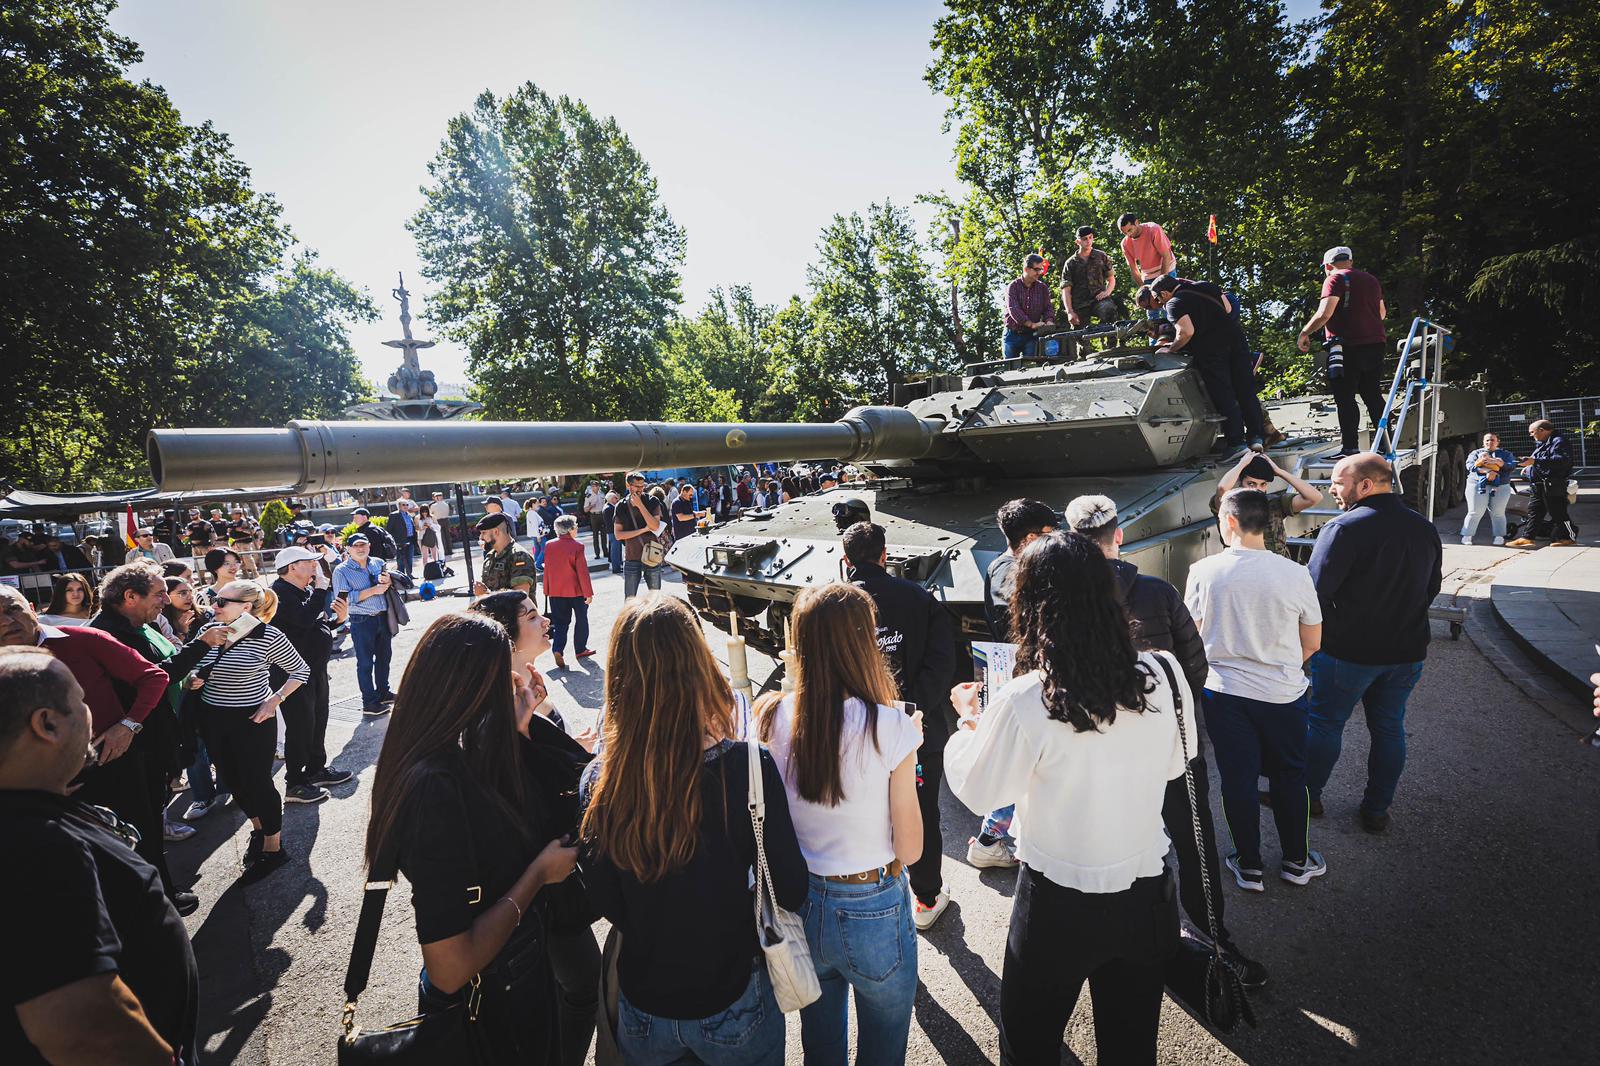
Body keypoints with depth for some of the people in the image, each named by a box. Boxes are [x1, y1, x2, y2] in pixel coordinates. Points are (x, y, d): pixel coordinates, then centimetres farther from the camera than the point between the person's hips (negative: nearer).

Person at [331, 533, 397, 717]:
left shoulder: (378, 563, 8)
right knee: (365, 662, 2)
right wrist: (373, 590, -21)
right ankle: (369, 702, 11)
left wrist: (387, 580, -7)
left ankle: (383, 692, 35)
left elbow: (397, 582, 17)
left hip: (383, 617, 6)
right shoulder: (341, 571, -8)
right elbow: (343, 598, -18)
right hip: (362, 621, -6)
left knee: (384, 656, 18)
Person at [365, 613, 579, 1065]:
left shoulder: (446, 760, -9)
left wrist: (514, 726, 1)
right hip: (494, 1005, -8)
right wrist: (539, 872, -22)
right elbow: (450, 968, -34)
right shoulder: (436, 788, -35)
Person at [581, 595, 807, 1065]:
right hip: (732, 1011, -2)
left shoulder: (599, 780, -20)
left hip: (641, 1016, 2)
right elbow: (790, 891, -17)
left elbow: (603, 901, -7)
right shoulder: (746, 768, -28)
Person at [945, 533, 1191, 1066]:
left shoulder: (1022, 703, -27)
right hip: (1146, 893, 4)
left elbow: (976, 791, -11)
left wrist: (969, 721, 4)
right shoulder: (1164, 674, -15)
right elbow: (1175, 762, 4)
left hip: (1059, 903, -4)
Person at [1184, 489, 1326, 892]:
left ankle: (1249, 867, 27)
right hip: (1283, 693, 1)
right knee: (1289, 776, 20)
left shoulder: (1204, 571, -14)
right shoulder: (1294, 573, -11)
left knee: (1238, 779, 13)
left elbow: (1192, 635, -4)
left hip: (1222, 693, -1)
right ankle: (1296, 861, 36)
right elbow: (1313, 643, 0)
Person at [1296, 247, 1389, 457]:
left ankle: (1350, 447, -9)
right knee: (1373, 396, 13)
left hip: (1348, 347, -7)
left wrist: (1304, 333, -6)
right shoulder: (1371, 280, 19)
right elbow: (1382, 313, 31)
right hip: (1376, 343, 7)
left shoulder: (1335, 279, -5)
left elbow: (1324, 313, -18)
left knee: (1345, 398, -6)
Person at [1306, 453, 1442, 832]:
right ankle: (1377, 810, 26)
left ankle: (1307, 796, 23)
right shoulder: (1425, 528, 4)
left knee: (1325, 724, 9)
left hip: (1348, 652, -6)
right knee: (1389, 728, 16)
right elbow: (1433, 587, 16)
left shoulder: (1344, 528, -20)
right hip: (1407, 652, 6)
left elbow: (1316, 591, -21)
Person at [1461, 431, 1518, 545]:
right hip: (1478, 485, -1)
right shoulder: (1476, 453, 14)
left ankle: (1499, 537, 3)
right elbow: (1470, 465, -4)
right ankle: (1466, 536, -4)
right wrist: (1486, 471, -20)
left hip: (1500, 486, 2)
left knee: (1498, 513, -2)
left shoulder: (1506, 454, 19)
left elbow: (1513, 466, 3)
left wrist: (1499, 463, -17)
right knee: (1475, 512, -7)